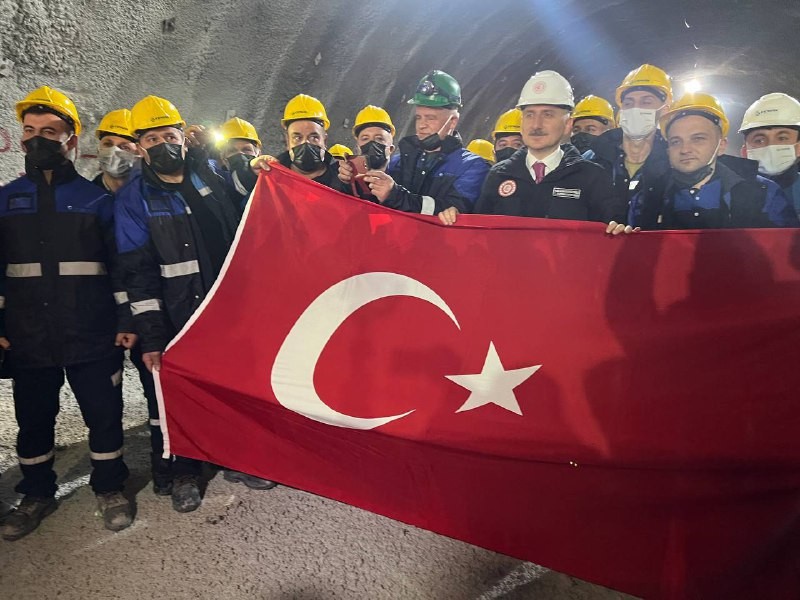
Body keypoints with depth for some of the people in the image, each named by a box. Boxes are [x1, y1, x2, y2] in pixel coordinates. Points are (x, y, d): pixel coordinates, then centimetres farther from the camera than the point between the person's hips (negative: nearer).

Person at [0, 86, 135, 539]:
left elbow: (121, 265, 0)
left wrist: (126, 320, -5)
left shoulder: (96, 199, 2)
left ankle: (110, 489, 25)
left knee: (104, 414, 5)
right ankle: (38, 494, 34)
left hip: (93, 336, -3)